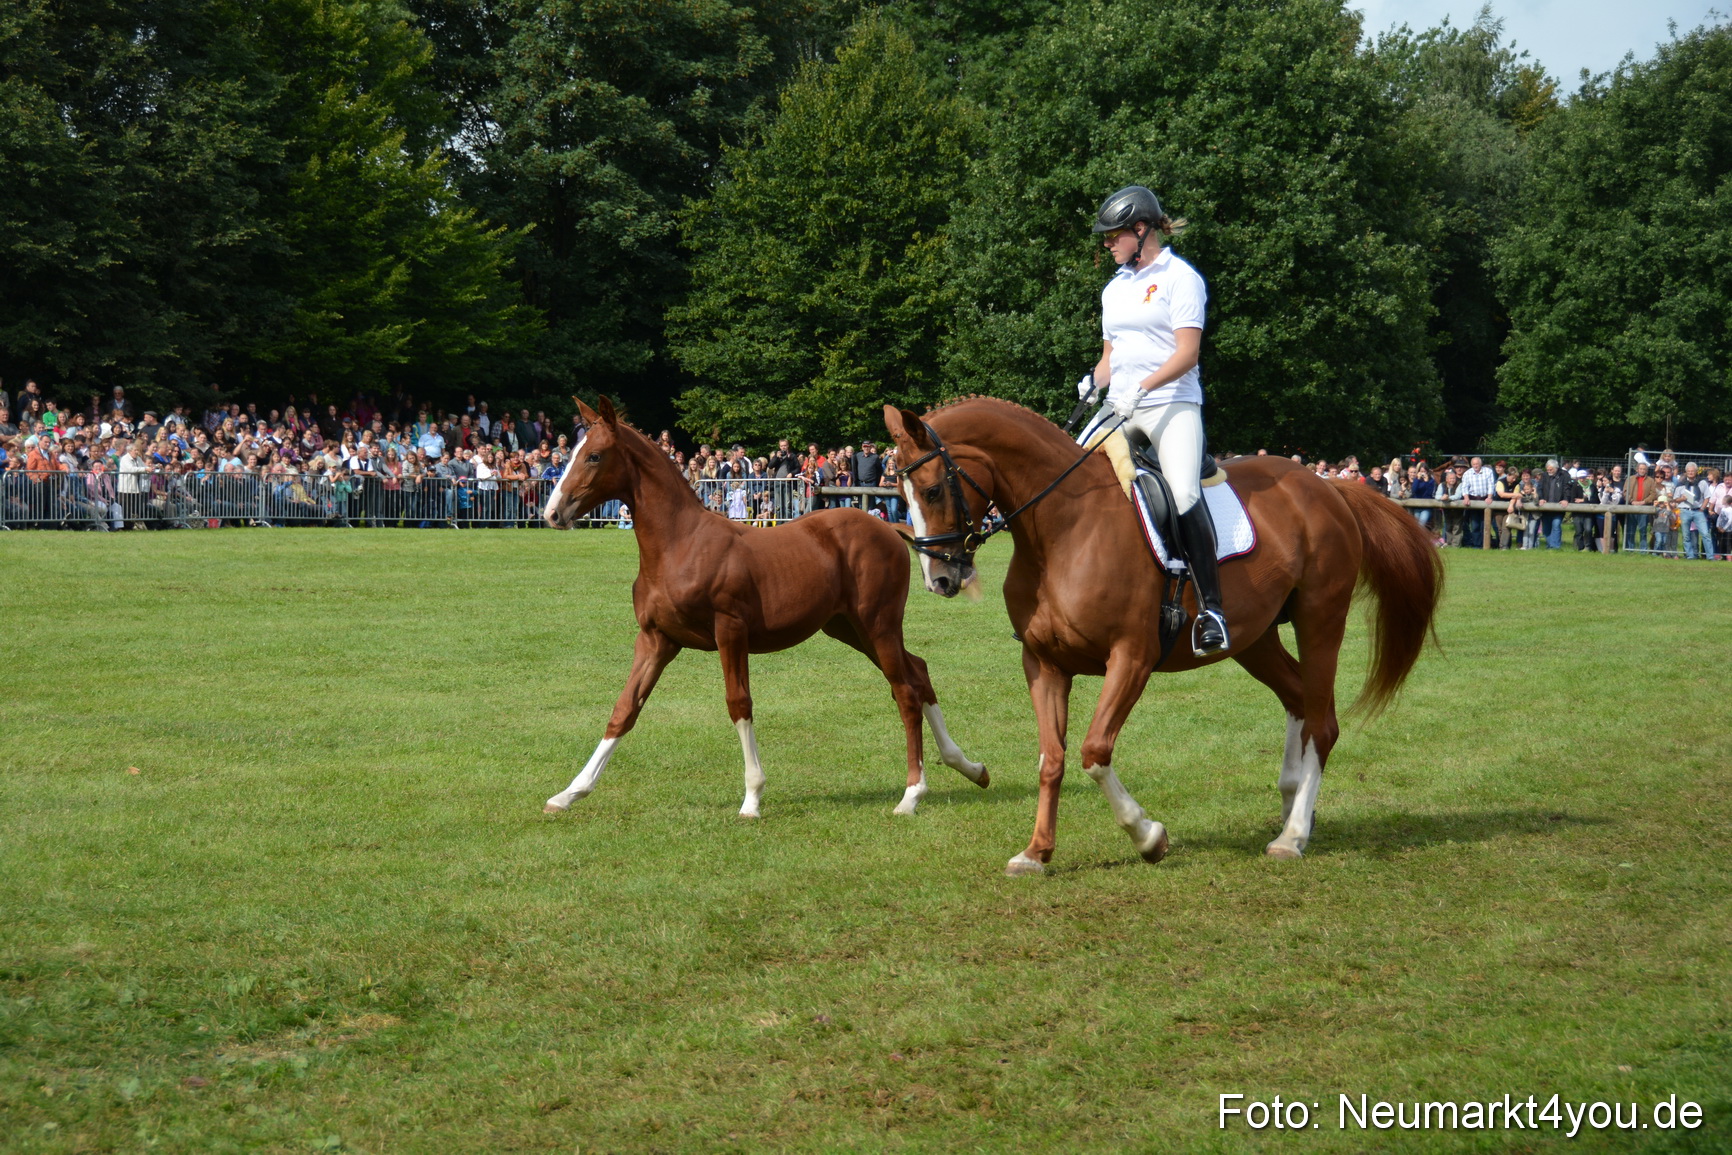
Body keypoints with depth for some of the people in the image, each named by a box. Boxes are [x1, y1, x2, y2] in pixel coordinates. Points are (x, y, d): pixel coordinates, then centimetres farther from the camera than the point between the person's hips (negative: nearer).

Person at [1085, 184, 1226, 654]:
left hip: (1172, 404, -7)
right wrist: (1093, 385, 2)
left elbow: (1187, 353, -13)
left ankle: (1210, 607, -23)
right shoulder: (1115, 288, 19)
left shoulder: (1180, 278, -3)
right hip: (1119, 408, 7)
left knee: (1184, 494, -26)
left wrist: (1141, 388, -24)